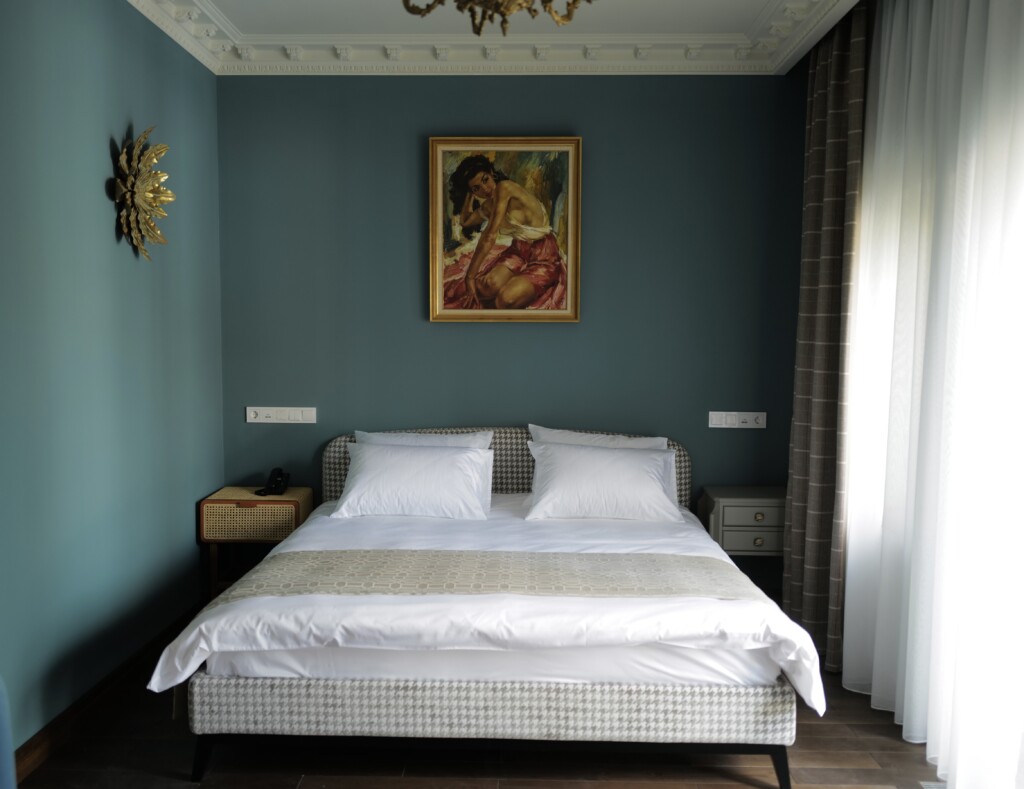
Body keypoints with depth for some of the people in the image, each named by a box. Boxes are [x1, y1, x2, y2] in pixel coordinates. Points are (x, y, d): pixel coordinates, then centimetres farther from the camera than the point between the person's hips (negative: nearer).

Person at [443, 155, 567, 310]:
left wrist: (470, 275, -20)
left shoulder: (504, 187, -20)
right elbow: (465, 221, 26)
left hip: (545, 256, -7)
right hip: (519, 252, 7)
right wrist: (471, 193, 14)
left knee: (505, 300, -31)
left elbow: (490, 237, -23)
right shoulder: (488, 206, 6)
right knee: (487, 287, -26)